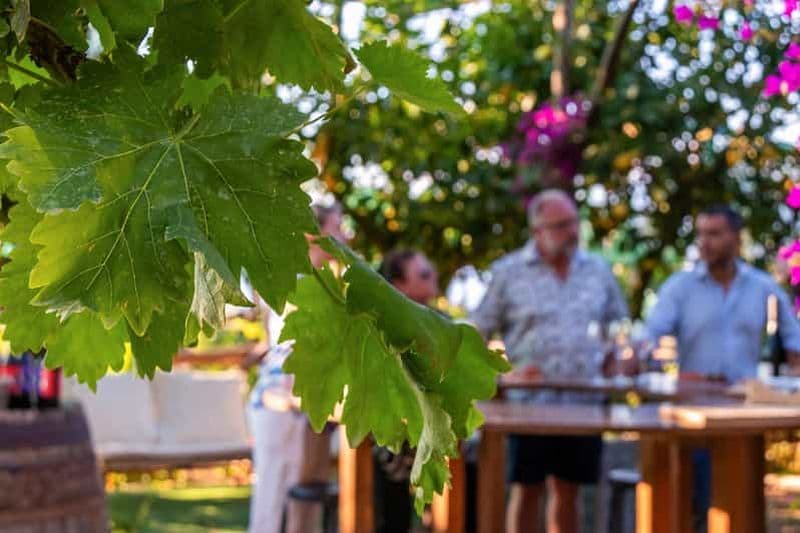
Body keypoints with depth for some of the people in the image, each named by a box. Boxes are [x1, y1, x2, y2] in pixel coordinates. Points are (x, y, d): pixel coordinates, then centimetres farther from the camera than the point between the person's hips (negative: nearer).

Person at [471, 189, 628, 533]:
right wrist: (506, 372, -11)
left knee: (567, 492, 10)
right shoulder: (508, 272, 0)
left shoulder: (598, 271, 10)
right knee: (526, 490, 3)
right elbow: (476, 336, 1)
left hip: (585, 403, 3)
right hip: (530, 402, -3)